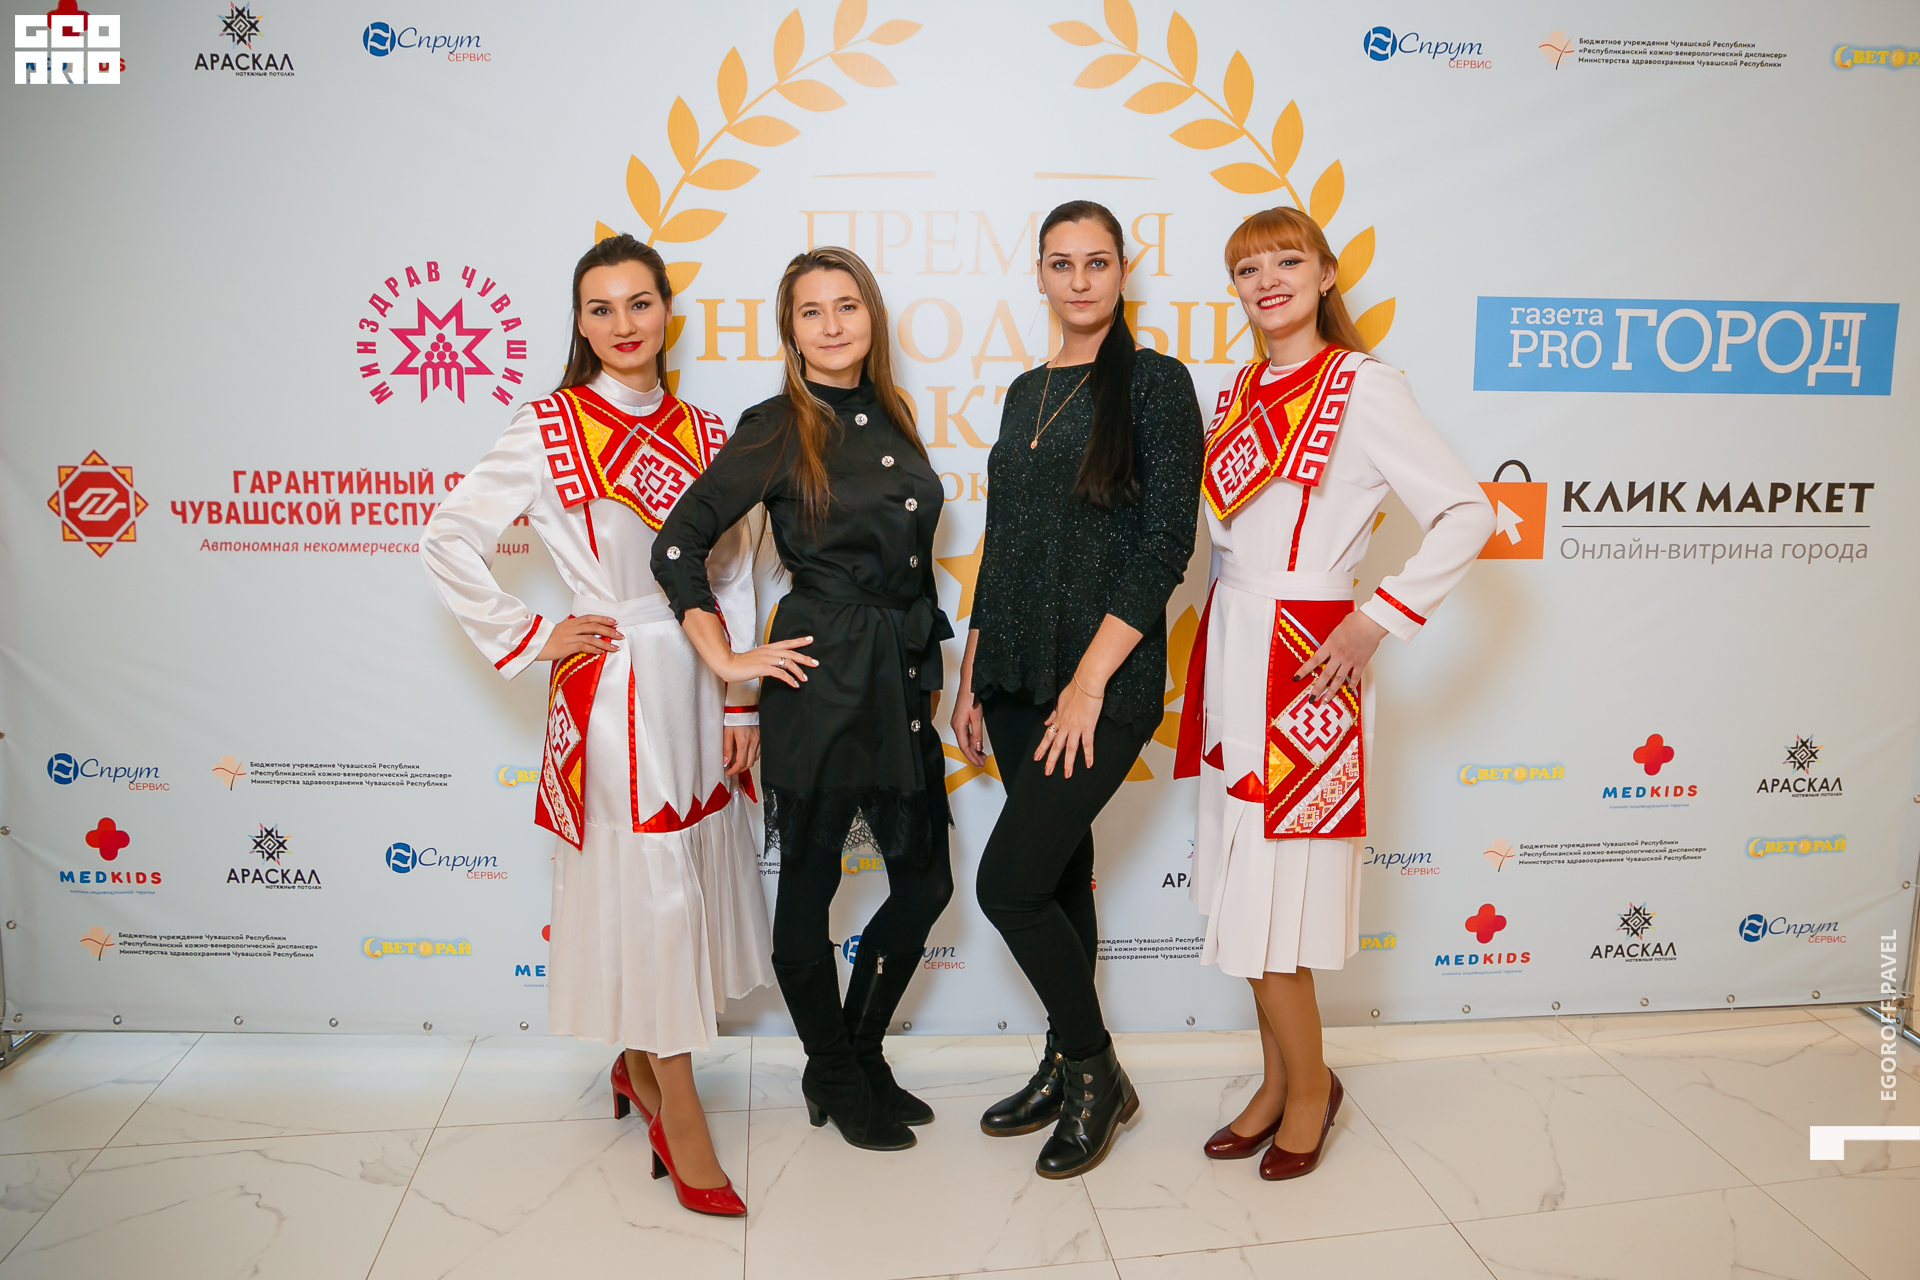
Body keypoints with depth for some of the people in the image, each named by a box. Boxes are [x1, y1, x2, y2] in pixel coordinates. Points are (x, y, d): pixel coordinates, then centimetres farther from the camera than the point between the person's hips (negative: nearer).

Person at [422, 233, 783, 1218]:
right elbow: (447, 539, -5)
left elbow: (733, 575, 10)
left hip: (700, 683, 5)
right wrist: (531, 639, -6)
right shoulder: (551, 427, -6)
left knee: (693, 882, 12)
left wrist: (740, 696, 6)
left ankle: (639, 1067, 35)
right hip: (614, 689, -5)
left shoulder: (702, 434, 8)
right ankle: (683, 1124, 13)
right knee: (648, 889, -1)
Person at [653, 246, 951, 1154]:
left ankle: (859, 1055, 32)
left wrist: (929, 671, 17)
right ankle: (835, 1080, 27)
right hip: (821, 680, -7)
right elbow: (678, 543, -10)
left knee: (926, 883, 11)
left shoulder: (891, 420, 12)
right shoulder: (778, 430, -7)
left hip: (902, 678, 7)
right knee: (809, 884, 7)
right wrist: (728, 661, -11)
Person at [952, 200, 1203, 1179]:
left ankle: (1099, 1073, 14)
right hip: (1017, 677, 7)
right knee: (1059, 877, 15)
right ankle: (1067, 1069, 31)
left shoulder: (1155, 383, -6)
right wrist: (971, 674, 13)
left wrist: (1090, 682, -17)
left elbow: (1165, 543, -13)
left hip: (1103, 683, -6)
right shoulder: (1027, 392, 14)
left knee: (1008, 882, -8)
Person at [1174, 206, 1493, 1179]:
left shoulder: (1364, 387, -7)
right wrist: (1218, 648, 8)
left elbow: (1467, 515, -11)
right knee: (1243, 889, 12)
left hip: (1306, 665, -7)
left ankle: (1310, 1085, 19)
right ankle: (1278, 1082, 27)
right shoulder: (1238, 393, 14)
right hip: (1231, 652, 7)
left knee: (1265, 898, -3)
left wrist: (1376, 620, -16)